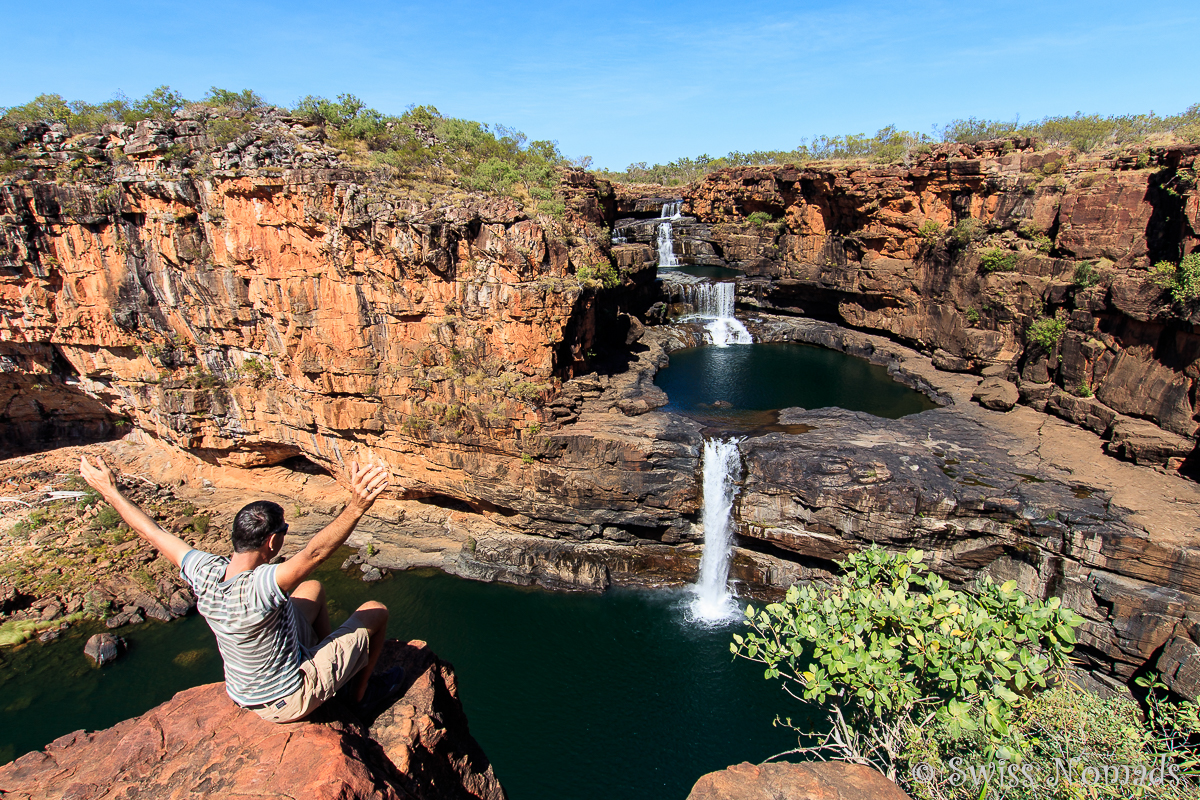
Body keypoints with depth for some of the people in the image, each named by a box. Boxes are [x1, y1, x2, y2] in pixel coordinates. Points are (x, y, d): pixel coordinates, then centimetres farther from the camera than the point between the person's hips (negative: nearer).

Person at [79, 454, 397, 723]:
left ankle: (333, 659, 36)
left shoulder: (204, 573, -18)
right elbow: (314, 553, -54)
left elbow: (153, 533, -6)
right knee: (376, 611, 4)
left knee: (313, 588, 19)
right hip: (290, 700, -7)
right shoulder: (259, 587, -39)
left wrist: (110, 491, 5)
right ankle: (361, 691, 26)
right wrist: (355, 507, -67)